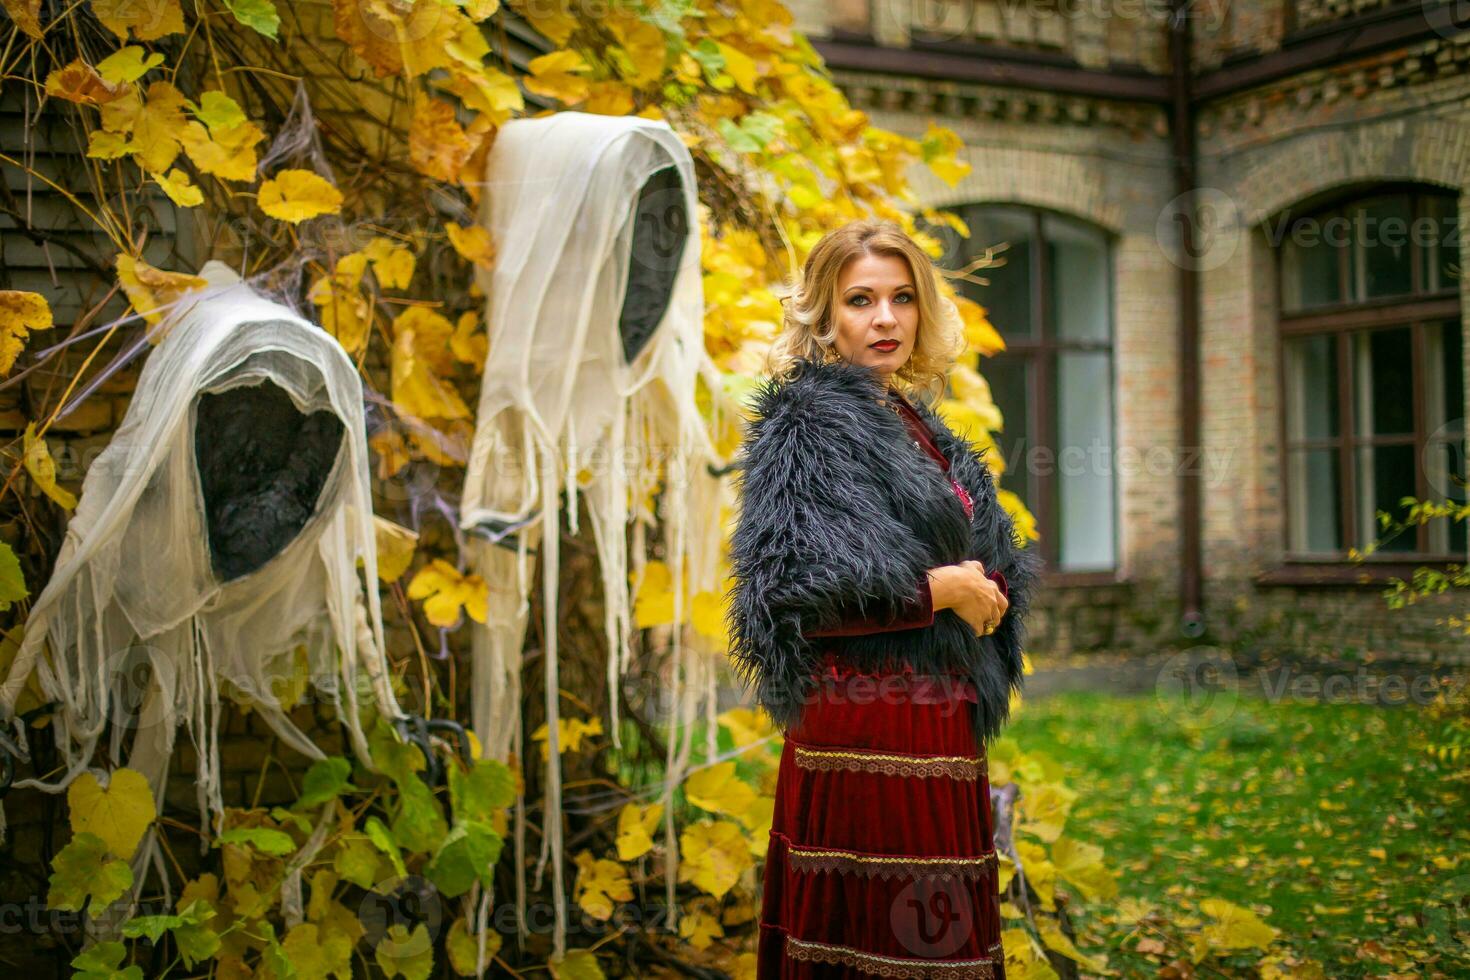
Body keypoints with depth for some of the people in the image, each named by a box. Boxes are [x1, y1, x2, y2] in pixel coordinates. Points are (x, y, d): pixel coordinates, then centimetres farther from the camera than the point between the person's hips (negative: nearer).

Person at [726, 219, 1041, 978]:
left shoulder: (914, 424, 16)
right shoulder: (809, 422, -8)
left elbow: (998, 566, 21)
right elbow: (788, 596, -20)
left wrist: (986, 589, -2)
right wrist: (942, 589, -12)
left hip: (938, 737, 8)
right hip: (866, 739, -8)